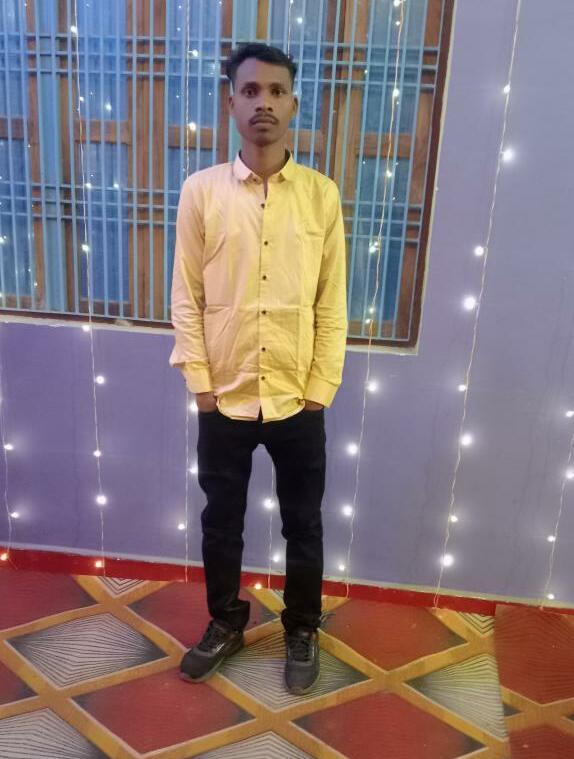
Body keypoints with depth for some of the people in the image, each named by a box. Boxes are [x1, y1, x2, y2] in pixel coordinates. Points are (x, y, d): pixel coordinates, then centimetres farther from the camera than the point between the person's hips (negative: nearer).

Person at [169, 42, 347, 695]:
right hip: (224, 398, 0)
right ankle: (225, 623, 41)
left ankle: (302, 631, 38)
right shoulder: (201, 191, -3)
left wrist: (321, 388, -4)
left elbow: (332, 303, 0)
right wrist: (199, 382, -5)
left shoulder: (322, 195, -2)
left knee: (303, 525, 14)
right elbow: (186, 297, -1)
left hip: (298, 401, 0)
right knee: (221, 520, 17)